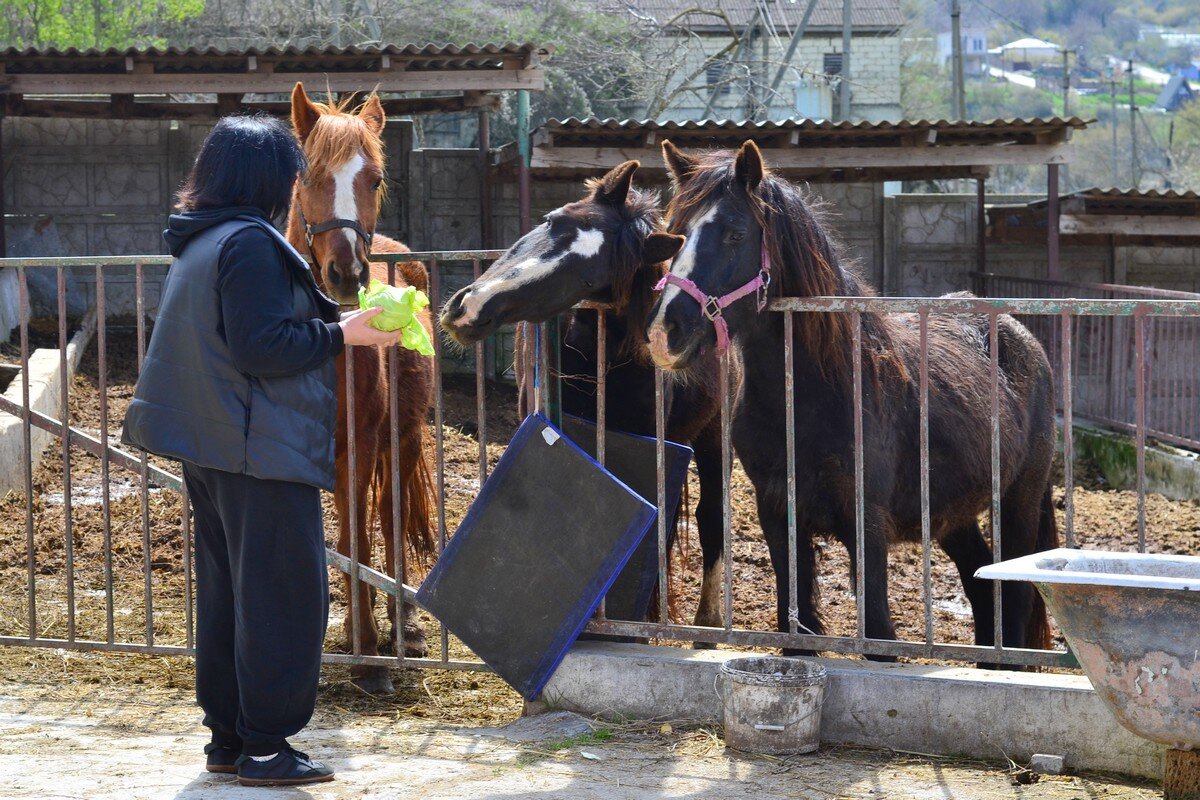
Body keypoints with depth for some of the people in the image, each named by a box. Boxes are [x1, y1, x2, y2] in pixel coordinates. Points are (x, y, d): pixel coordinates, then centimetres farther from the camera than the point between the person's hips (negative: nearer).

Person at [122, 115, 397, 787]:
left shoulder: (200, 242, 15)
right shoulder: (250, 243, -16)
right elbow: (261, 347, -21)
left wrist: (329, 325, 16)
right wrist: (341, 334, -12)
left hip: (211, 447, 10)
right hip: (263, 450, -10)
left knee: (227, 591, 14)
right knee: (285, 594, -5)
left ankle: (229, 734, 20)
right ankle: (264, 745, -3)